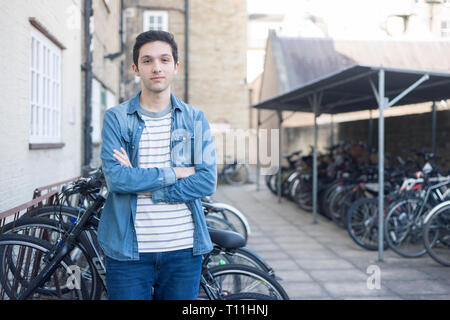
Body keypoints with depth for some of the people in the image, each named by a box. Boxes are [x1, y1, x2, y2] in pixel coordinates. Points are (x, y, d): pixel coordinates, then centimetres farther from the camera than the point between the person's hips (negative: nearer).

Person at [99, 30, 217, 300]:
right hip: (129, 250, -2)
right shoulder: (116, 118, 1)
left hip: (183, 249, 2)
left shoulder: (196, 119, 6)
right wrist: (175, 172, -10)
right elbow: (116, 178, -12)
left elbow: (207, 181, -4)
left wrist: (146, 187, -11)